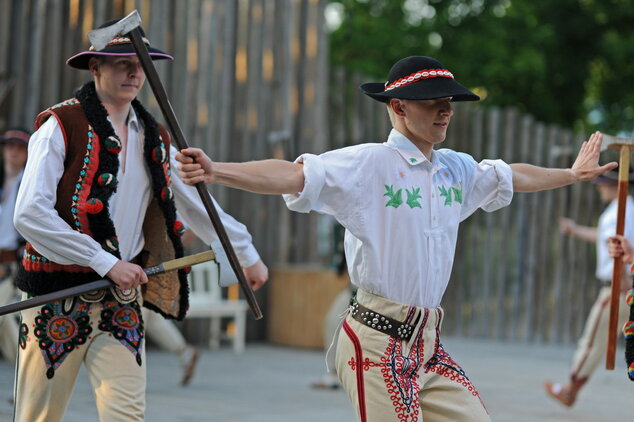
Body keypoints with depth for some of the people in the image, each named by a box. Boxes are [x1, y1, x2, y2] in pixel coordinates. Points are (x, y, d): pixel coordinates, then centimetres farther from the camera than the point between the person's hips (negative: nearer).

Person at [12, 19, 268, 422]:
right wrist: (107, 263, -17)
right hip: (58, 295, -5)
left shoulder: (154, 139, 13)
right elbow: (29, 214, -17)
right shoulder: (61, 127, -6)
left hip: (122, 299, 5)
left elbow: (199, 205, 24)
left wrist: (248, 255, 26)